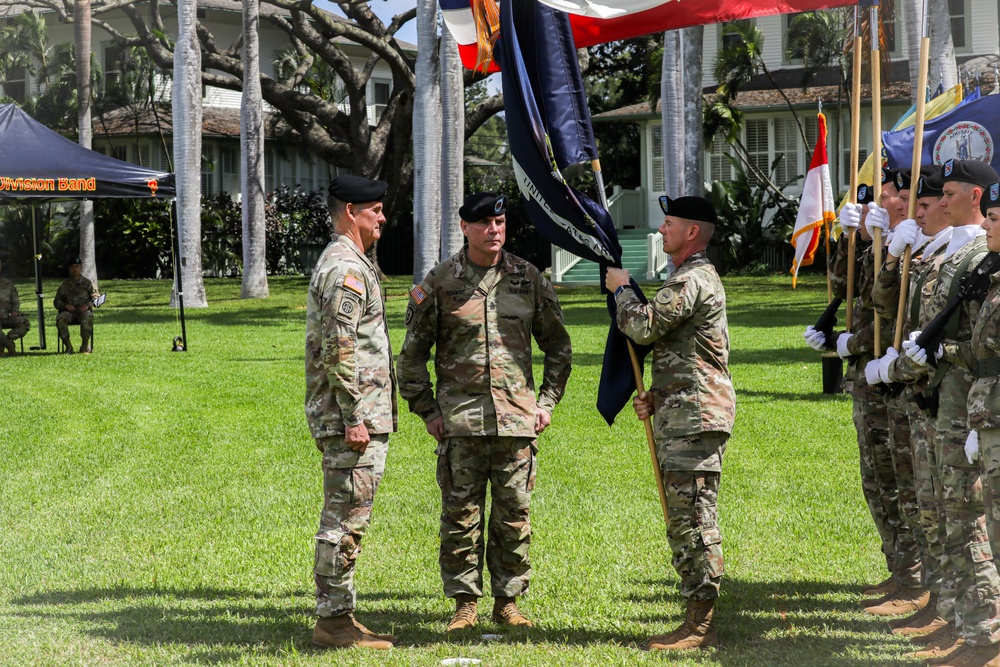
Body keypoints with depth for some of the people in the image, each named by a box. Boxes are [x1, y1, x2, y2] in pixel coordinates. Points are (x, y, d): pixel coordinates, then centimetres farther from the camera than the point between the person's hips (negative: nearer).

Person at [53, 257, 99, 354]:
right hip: (69, 311, 2)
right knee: (60, 318, -33)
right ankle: (68, 346, -23)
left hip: (84, 310, -1)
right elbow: (56, 301, 13)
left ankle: (85, 346, -24)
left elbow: (96, 296, 4)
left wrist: (88, 305, -16)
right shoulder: (65, 284, 16)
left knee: (87, 317, -38)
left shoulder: (87, 283, 13)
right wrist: (65, 305, -9)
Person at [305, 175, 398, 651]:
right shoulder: (346, 269, -14)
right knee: (345, 522, -7)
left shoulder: (348, 264, 19)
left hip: (361, 418, 11)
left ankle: (338, 616, 18)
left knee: (344, 521, 13)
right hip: (353, 418, -11)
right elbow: (339, 349, -22)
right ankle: (333, 621, -4)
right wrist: (353, 417, -22)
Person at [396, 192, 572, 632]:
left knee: (514, 514, 5)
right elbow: (412, 353, 6)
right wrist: (427, 410, 0)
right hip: (460, 421, -2)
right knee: (461, 514, 1)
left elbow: (558, 345, 17)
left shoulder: (528, 279, 7)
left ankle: (508, 601, 16)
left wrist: (547, 401, 9)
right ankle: (465, 603, 10)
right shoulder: (439, 283, 1)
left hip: (517, 418, 2)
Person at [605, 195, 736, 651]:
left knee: (693, 521, -10)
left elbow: (643, 326, -20)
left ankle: (701, 626, -9)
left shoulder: (692, 280, -13)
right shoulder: (695, 277, 22)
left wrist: (621, 289, -2)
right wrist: (655, 397, 16)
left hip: (694, 420, -11)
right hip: (682, 419, 11)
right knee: (688, 523, 12)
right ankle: (699, 618, 15)